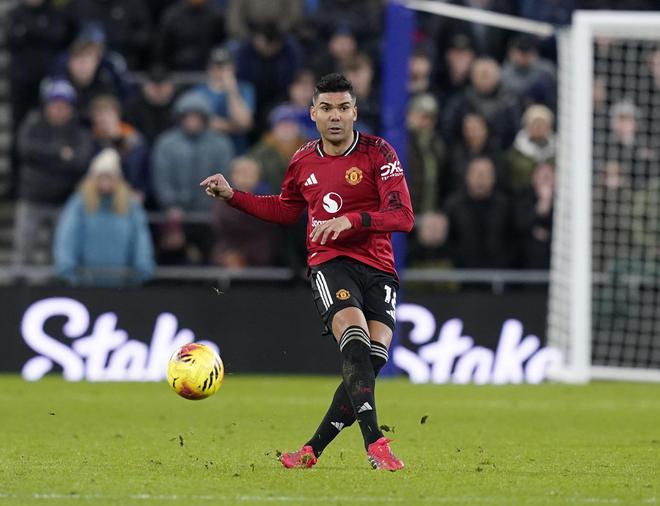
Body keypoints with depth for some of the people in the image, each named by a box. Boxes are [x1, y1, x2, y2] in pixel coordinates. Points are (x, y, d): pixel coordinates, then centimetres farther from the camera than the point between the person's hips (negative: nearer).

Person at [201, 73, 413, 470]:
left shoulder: (379, 153, -2)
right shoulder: (304, 162, 10)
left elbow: (403, 217, -11)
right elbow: (284, 210, 30)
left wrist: (351, 220, -24)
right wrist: (232, 195, 20)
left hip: (378, 269, 0)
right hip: (330, 263, 0)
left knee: (373, 358, -13)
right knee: (356, 341, -27)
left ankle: (313, 449, 1)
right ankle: (375, 442, -36)